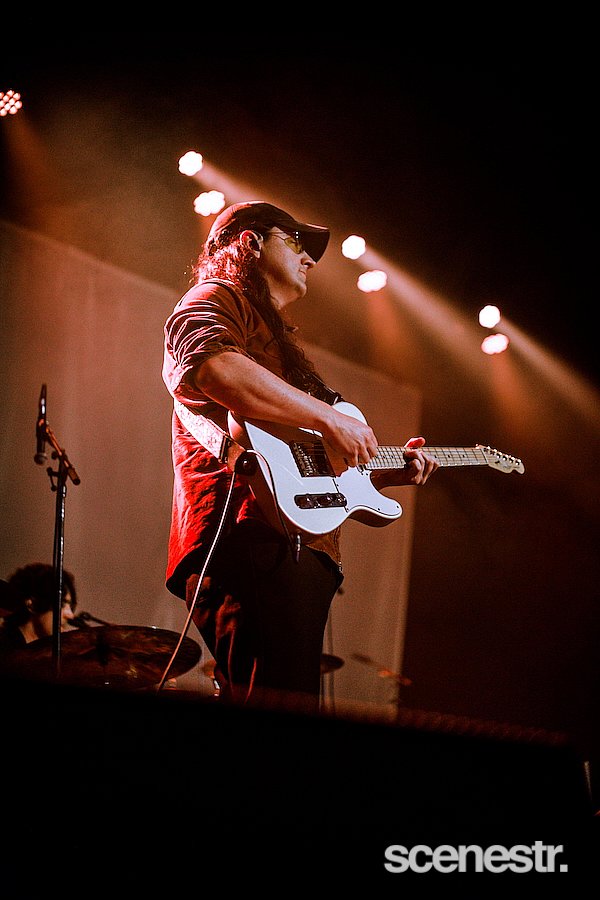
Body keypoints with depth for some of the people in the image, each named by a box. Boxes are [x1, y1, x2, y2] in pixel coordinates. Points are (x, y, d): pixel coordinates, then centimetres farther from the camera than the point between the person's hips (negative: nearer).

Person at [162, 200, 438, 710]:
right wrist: (330, 419, -14)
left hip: (302, 548, 10)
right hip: (255, 539, -10)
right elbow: (213, 365, -18)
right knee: (277, 717, -24)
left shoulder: (278, 338, 38)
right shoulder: (216, 298, 8)